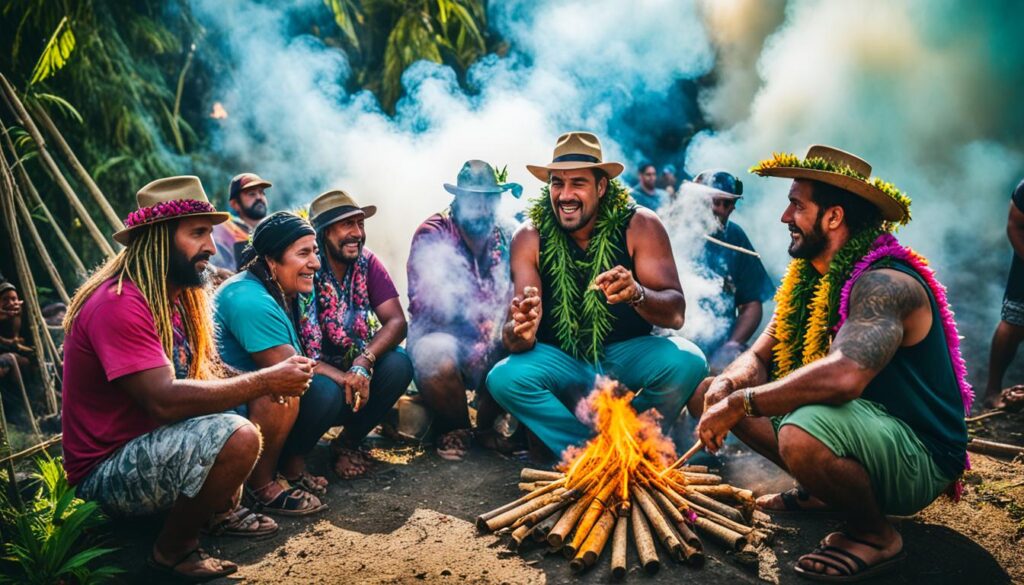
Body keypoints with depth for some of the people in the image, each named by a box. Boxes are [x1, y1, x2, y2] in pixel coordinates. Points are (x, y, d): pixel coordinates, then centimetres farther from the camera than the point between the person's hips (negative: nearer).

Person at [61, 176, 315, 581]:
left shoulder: (175, 297, 8)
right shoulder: (120, 304, -23)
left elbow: (204, 380, 3)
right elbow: (164, 400, -32)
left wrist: (264, 381, -16)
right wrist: (264, 381, -27)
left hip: (150, 442, 10)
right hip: (107, 473, -10)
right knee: (237, 436, -30)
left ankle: (221, 511, 13)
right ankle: (174, 548, -8)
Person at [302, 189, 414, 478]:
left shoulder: (367, 263, -5)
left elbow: (397, 322, -14)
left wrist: (364, 362, -32)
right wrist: (338, 376, -36)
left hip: (358, 371, 4)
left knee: (398, 364, -24)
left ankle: (348, 442, 0)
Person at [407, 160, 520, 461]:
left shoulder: (506, 239, 9)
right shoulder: (432, 233, -4)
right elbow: (425, 303, -15)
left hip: (490, 339, 4)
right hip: (439, 332, -3)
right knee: (435, 356, -37)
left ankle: (486, 424, 2)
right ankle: (455, 429, -3)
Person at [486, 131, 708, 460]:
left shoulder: (640, 226, -11)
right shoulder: (530, 239, -8)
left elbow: (675, 314, -17)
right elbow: (512, 333, -14)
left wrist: (637, 294, -40)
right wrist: (520, 333, -40)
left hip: (628, 357, 0)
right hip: (562, 363, 0)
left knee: (687, 361, -28)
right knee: (504, 378, -27)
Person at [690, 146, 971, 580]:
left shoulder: (884, 283, -25)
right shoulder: (808, 279, 4)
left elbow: (844, 374, -41)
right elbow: (759, 356, 4)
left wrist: (739, 404, -32)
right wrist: (725, 388, -19)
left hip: (919, 456, -8)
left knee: (805, 434, -41)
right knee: (709, 392, 3)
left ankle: (876, 536, -9)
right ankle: (817, 488, 14)